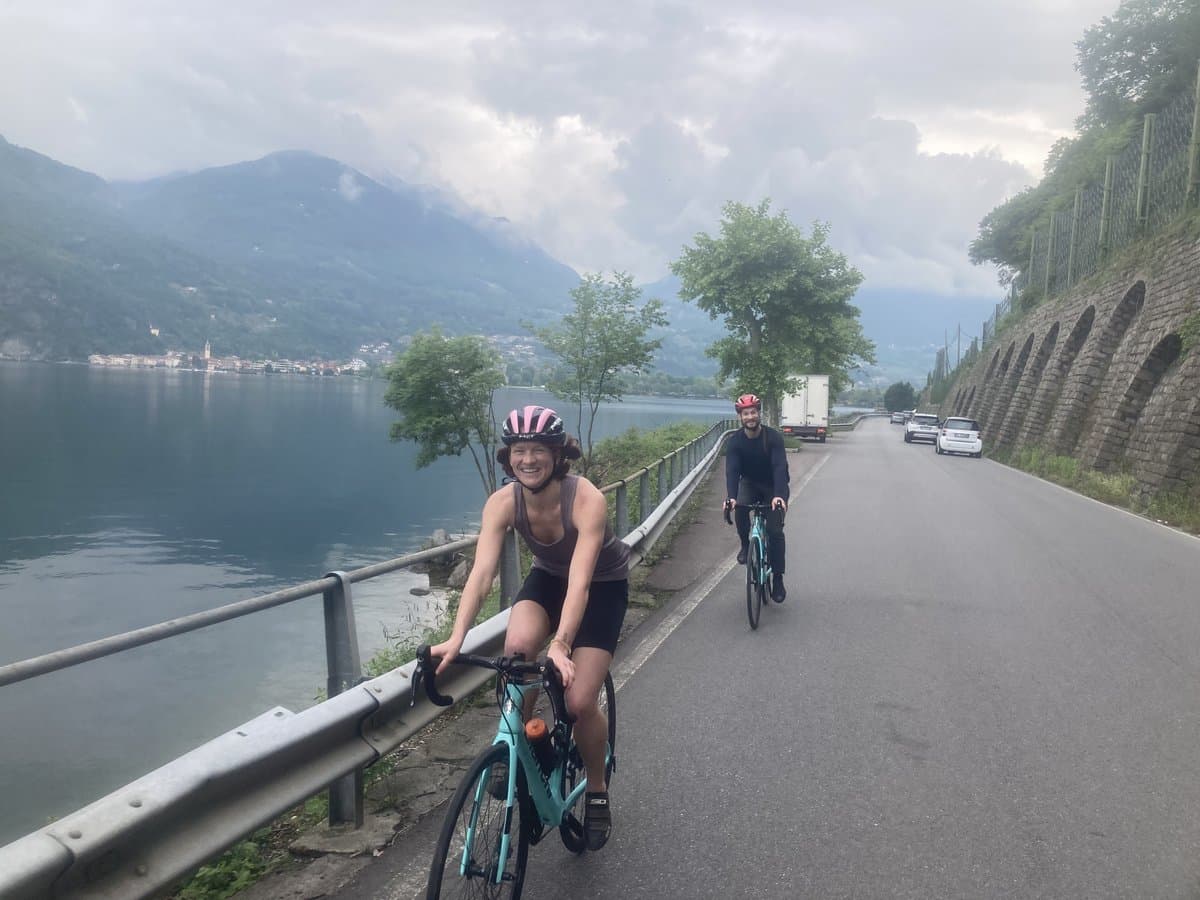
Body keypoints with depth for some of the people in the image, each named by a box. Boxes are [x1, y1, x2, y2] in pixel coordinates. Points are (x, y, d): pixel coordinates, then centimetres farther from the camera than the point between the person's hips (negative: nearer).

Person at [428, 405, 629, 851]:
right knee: (517, 646, -30)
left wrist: (561, 645, -55)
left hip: (603, 585, -3)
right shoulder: (503, 502, -24)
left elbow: (580, 580, -42)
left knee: (580, 702, -14)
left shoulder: (587, 500, -34)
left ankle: (597, 792, 15)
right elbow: (481, 571, -33)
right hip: (548, 577, 3)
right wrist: (456, 638, -46)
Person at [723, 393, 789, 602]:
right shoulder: (735, 442, -15)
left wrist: (779, 496, -48)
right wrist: (731, 497, -44)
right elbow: (731, 470, -25)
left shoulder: (773, 437, -21)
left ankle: (778, 580, -2)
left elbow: (780, 467, -32)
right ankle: (745, 545, -7)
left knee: (775, 531, -13)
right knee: (740, 506, -31)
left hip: (773, 487, -2)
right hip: (750, 483, 2)